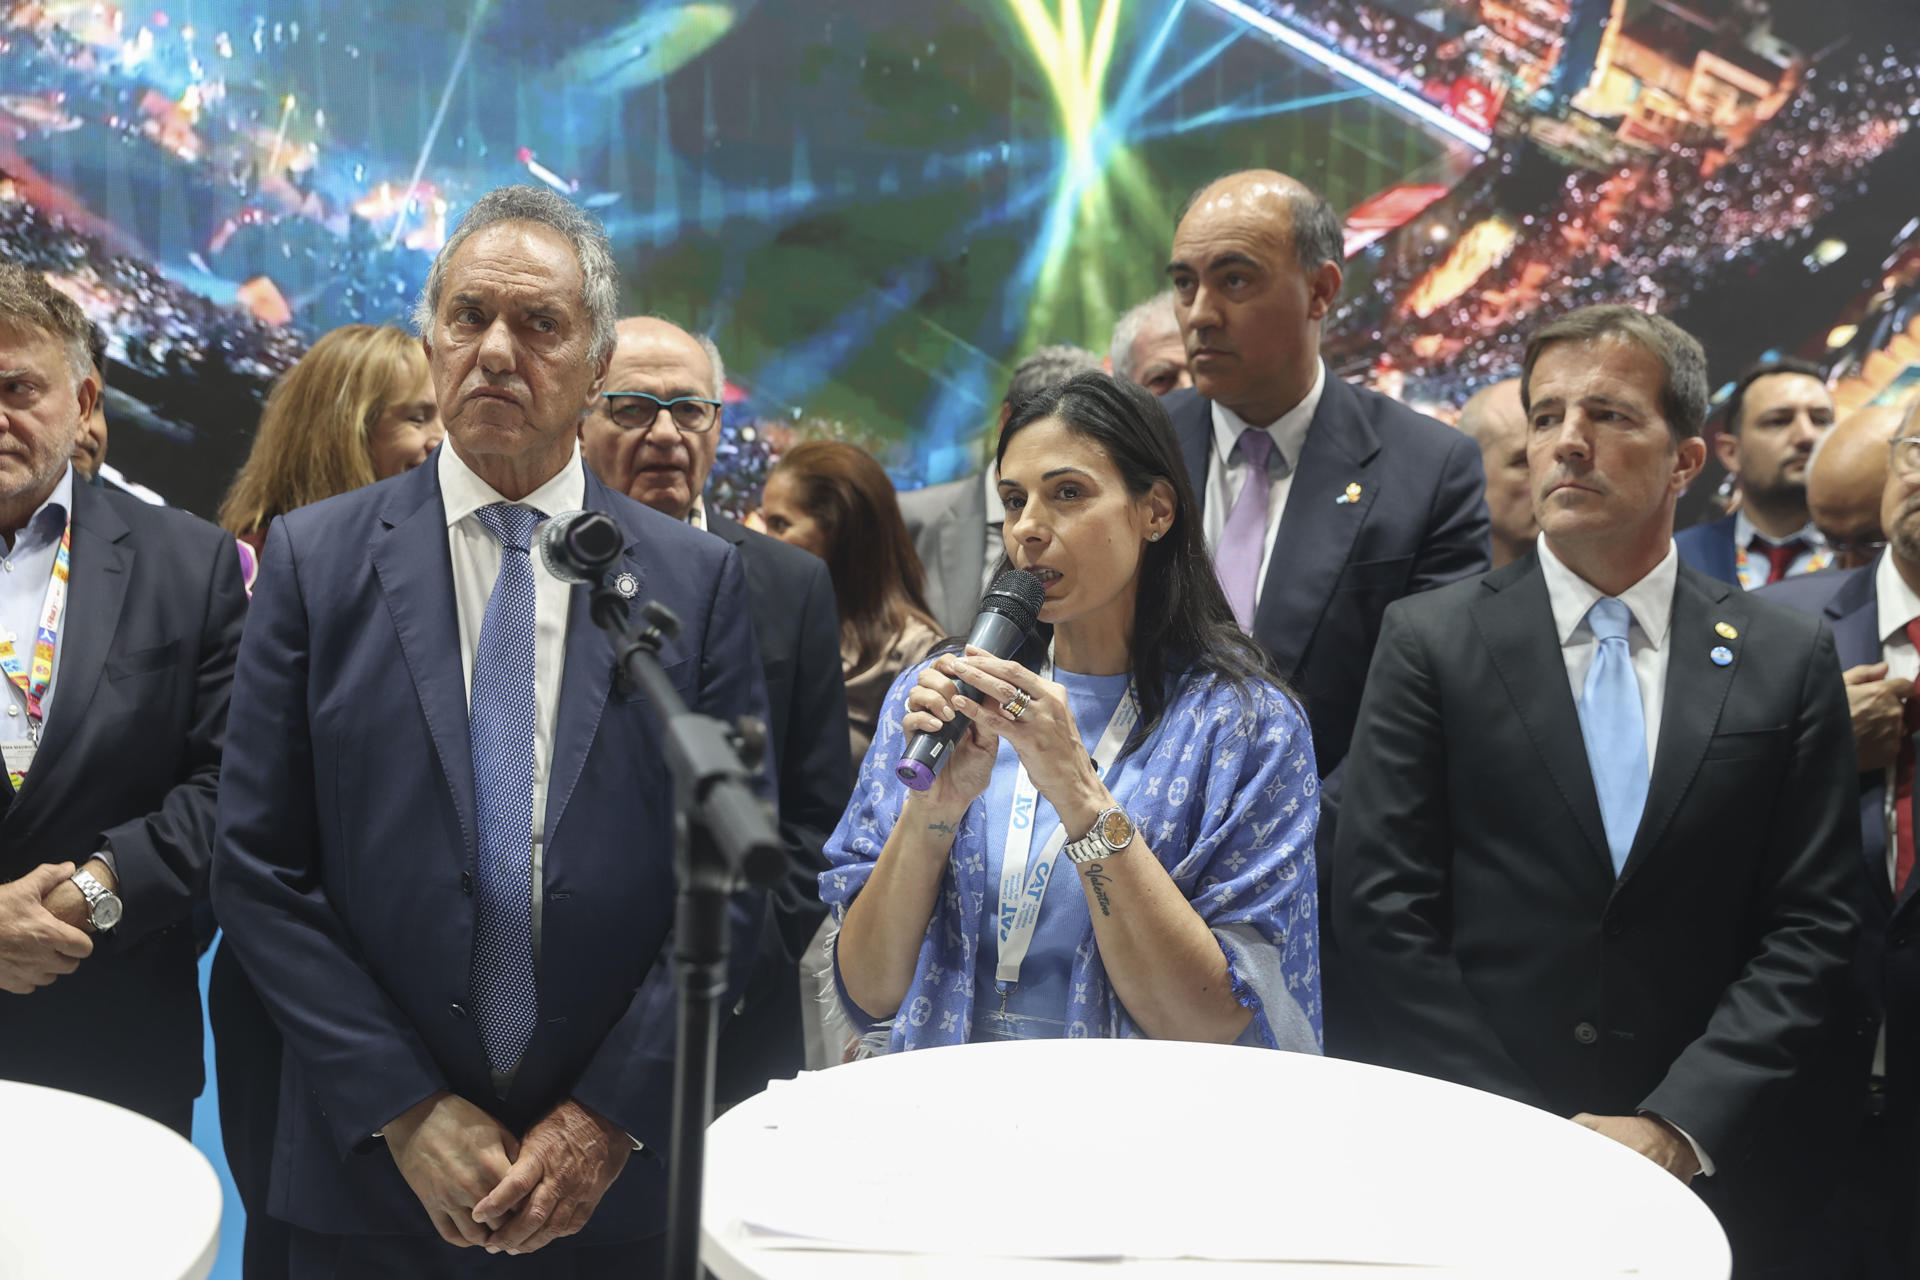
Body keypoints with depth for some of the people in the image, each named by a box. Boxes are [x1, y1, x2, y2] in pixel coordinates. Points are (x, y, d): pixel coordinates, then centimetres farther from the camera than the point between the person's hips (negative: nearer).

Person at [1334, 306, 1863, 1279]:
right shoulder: (1430, 643, -1)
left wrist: (1676, 1126, -12)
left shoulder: (1790, 661, 2)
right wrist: (1516, 1133, -13)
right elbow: (1382, 907, -6)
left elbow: (1812, 924, -1)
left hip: (1718, 1169, 1)